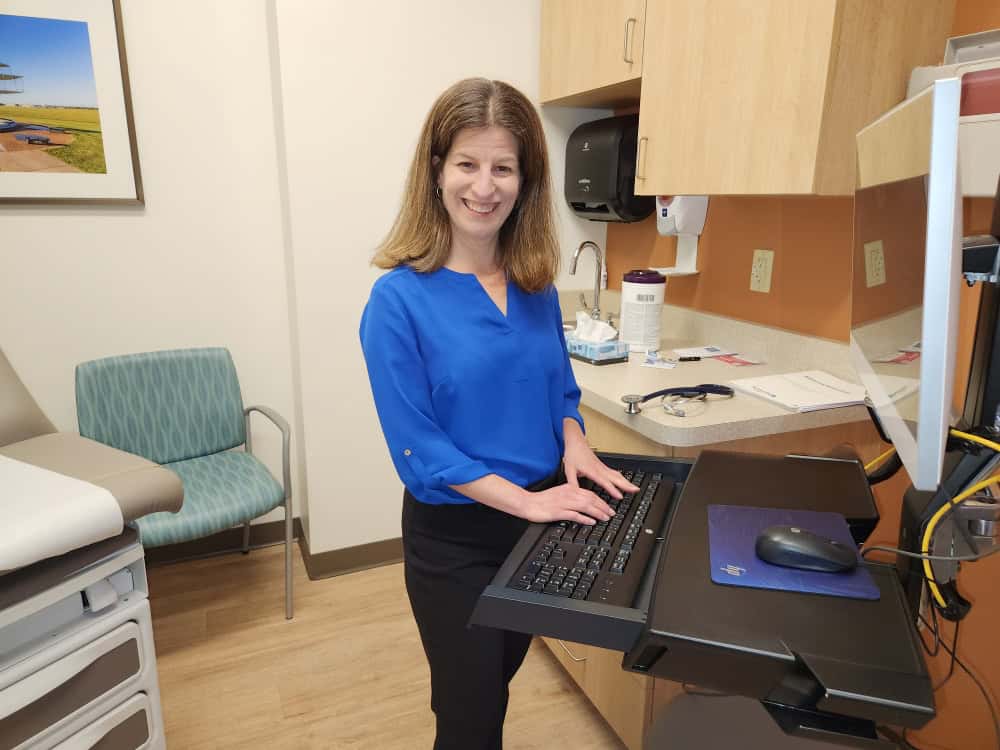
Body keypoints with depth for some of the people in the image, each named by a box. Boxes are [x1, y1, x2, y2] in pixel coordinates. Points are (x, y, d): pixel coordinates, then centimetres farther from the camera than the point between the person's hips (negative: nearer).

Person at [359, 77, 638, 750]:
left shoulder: (536, 284, -2)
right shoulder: (400, 299, -18)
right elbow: (418, 449, -19)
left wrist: (574, 445, -11)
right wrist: (525, 500, -24)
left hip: (540, 519, 5)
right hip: (454, 539, -5)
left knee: (498, 683, 29)